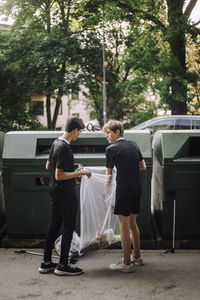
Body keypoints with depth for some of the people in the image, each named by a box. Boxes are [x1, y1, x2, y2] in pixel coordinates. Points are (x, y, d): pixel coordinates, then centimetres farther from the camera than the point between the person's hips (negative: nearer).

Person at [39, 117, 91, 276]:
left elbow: (48, 166, 20)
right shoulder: (64, 148, -21)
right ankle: (62, 265, 8)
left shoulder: (56, 143, 8)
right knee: (69, 227, 1)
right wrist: (80, 173, -18)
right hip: (65, 193, -9)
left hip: (54, 191, 9)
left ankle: (46, 262, 21)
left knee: (54, 226, 14)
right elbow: (59, 176, -23)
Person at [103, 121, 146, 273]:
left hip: (124, 189, -7)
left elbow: (109, 174, 0)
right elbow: (143, 166, 16)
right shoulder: (133, 144, 11)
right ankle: (137, 257, 28)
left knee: (124, 226, -1)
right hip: (137, 188, 7)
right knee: (133, 223, 18)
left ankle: (127, 263, 4)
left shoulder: (111, 149, -7)